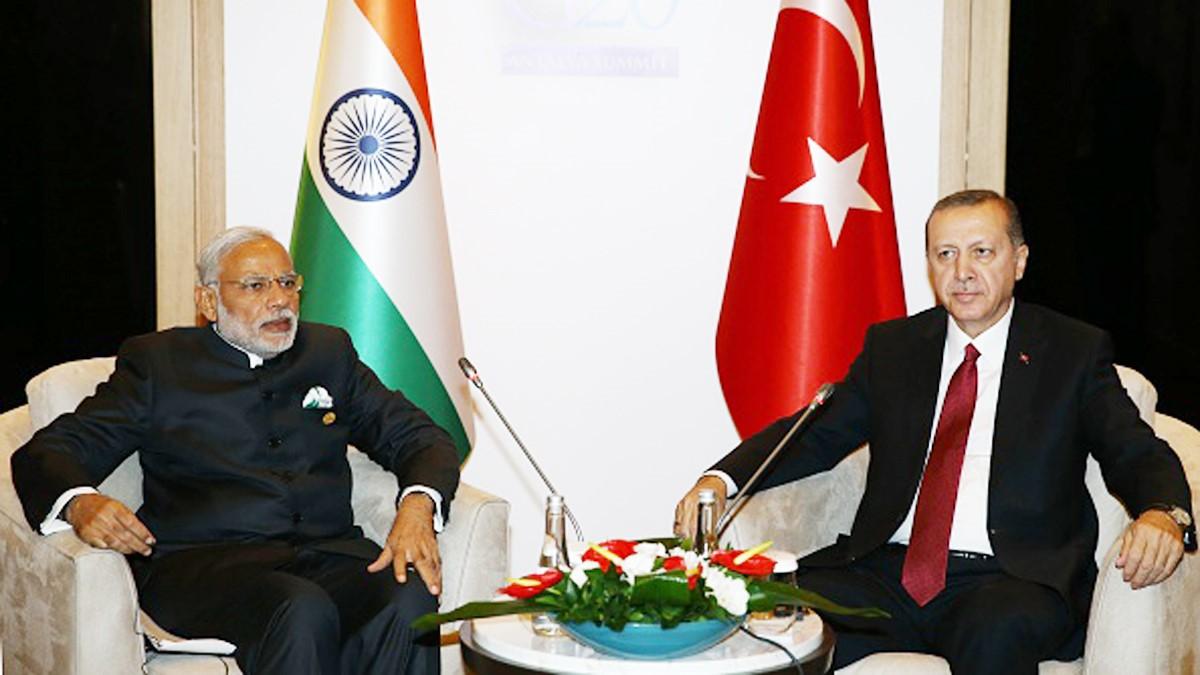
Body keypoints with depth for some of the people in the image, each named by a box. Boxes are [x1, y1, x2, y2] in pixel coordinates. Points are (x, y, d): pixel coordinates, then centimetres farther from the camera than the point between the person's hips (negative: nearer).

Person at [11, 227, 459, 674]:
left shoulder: (329, 352, 21)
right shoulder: (157, 362, 12)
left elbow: (422, 437, 17)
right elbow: (47, 453, 6)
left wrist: (418, 507, -8)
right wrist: (80, 504, -19)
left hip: (326, 553, 3)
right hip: (198, 561, -3)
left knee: (408, 600, -30)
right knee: (303, 612, -36)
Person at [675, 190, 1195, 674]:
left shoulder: (1074, 352, 9)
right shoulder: (892, 347, 16)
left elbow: (1138, 454, 1)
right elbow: (817, 433, 12)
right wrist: (720, 480, -7)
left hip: (1008, 581, -2)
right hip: (889, 571, 3)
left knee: (999, 631, -37)